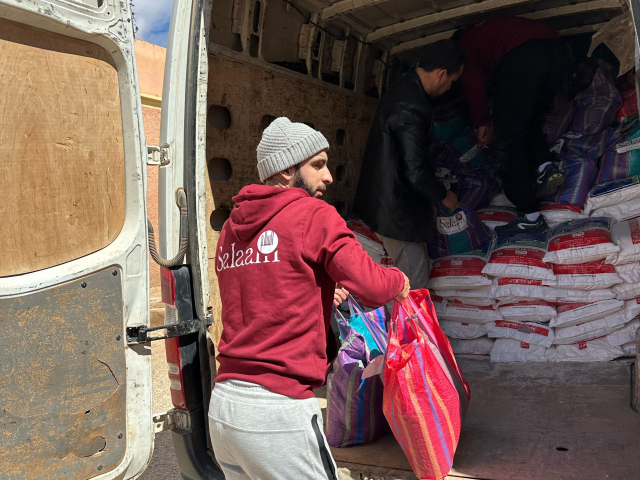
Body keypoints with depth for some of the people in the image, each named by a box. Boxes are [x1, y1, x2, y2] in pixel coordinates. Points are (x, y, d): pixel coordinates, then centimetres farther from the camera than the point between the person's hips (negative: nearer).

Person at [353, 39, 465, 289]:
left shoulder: (404, 88, 7)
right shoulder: (412, 108, -26)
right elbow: (416, 171, -26)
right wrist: (444, 196, -9)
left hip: (387, 200, 10)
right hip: (397, 210, -10)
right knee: (415, 283, 1)